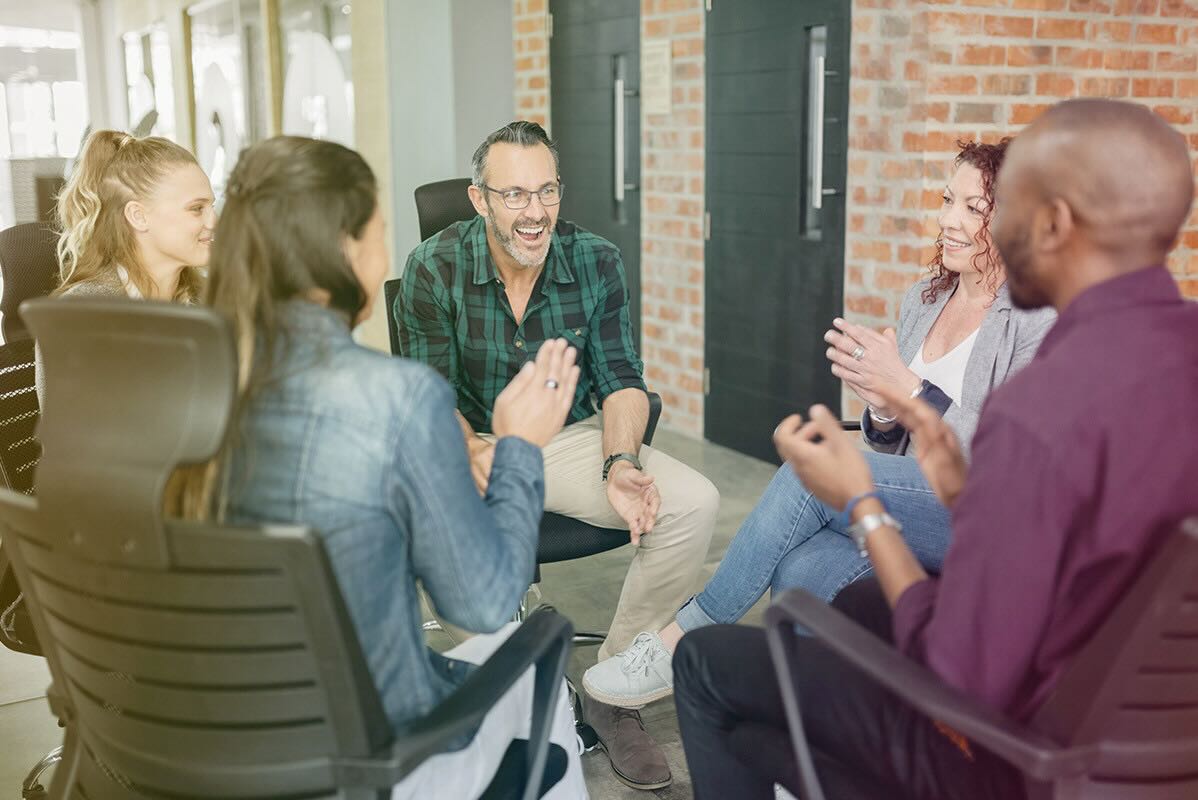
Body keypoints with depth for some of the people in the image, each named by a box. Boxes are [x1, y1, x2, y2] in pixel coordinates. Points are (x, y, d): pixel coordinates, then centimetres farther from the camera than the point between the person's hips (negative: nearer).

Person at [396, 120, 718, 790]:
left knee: (694, 505, -20)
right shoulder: (436, 269, -11)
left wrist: (620, 464, -20)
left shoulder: (597, 262, -4)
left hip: (572, 438, 2)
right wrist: (474, 451, -31)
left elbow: (620, 378, 0)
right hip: (472, 445, -2)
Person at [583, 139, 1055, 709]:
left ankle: (683, 637, -13)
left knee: (816, 467, -26)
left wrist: (910, 389, -21)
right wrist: (883, 409, -9)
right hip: (912, 513, 6)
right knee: (801, 569, -27)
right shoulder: (923, 299, 13)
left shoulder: (1040, 319, -8)